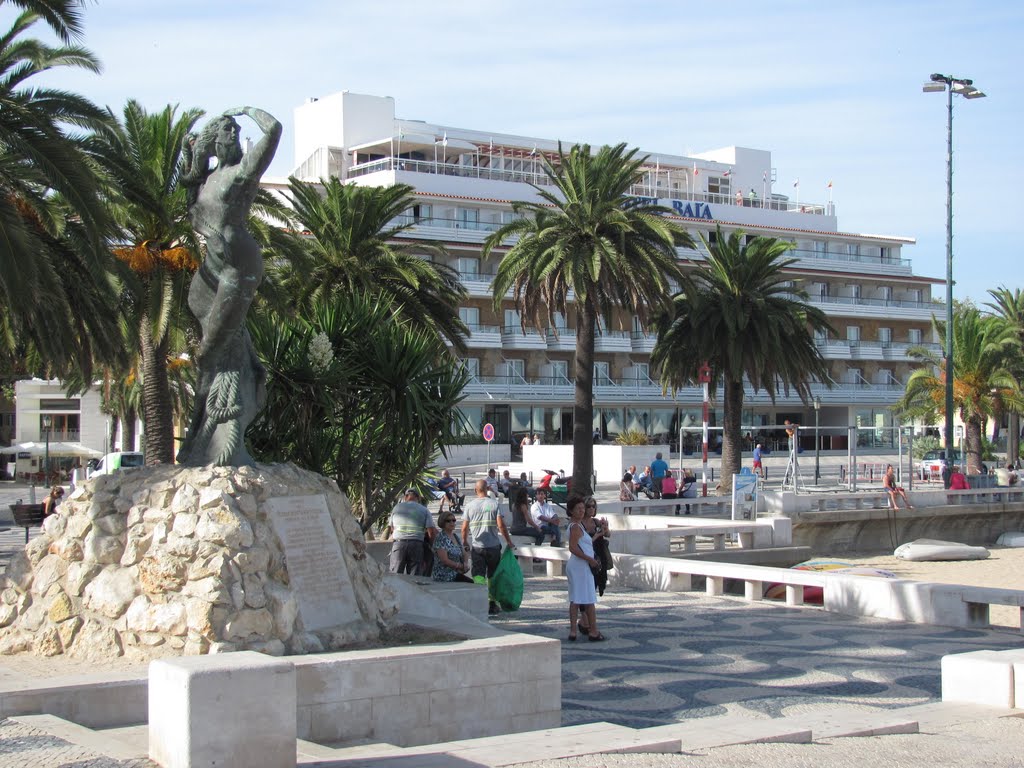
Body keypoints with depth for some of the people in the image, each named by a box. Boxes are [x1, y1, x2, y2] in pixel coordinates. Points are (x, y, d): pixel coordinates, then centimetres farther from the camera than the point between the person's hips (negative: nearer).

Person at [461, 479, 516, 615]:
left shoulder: (470, 505, 1)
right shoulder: (494, 503, -4)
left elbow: (464, 528, 2)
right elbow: (501, 525, -11)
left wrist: (465, 543, 18)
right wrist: (509, 542, -2)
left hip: (476, 547, 0)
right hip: (493, 546, 0)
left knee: (478, 576, 0)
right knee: (493, 577, 13)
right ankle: (492, 605, 19)